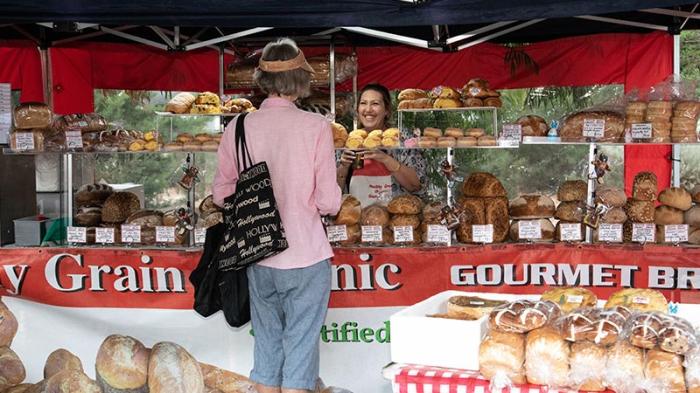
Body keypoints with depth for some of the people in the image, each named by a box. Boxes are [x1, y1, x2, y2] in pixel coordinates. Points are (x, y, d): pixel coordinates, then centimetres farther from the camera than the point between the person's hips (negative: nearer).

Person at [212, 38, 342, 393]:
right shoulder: (315, 126, -10)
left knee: (266, 347, 17)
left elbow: (222, 194, 5)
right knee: (300, 350, 6)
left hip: (258, 259, 4)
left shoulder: (238, 128, -2)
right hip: (305, 257, -3)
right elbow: (329, 203, -10)